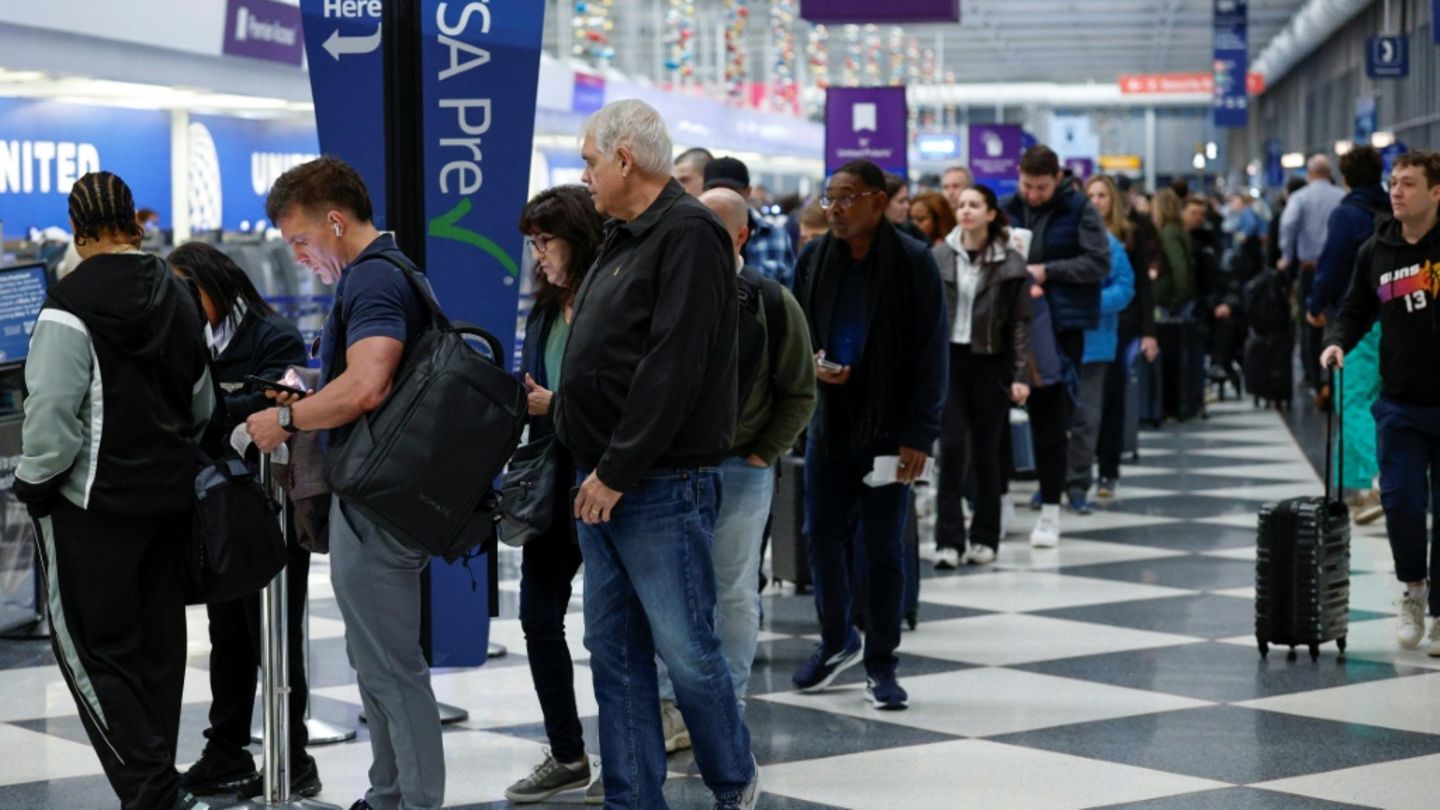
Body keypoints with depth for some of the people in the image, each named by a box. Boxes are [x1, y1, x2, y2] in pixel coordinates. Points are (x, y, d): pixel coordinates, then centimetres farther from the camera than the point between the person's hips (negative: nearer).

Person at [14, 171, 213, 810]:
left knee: (93, 648, 0)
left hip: (93, 505, -7)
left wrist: (33, 483, -5)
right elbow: (202, 404, 18)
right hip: (170, 496, 7)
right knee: (158, 642, 14)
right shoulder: (177, 297, 9)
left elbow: (51, 415, -19)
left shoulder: (72, 306, -16)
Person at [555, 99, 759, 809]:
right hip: (604, 483, 9)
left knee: (685, 648, -2)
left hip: (661, 485, -9)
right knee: (615, 652, 9)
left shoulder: (688, 235, -13)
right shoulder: (624, 238, 17)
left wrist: (618, 471, -19)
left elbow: (673, 368, -20)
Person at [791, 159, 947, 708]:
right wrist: (811, 363, -8)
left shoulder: (913, 262, -7)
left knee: (884, 548, 4)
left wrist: (919, 434, -12)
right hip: (828, 422, 4)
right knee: (822, 538, 8)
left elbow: (930, 353, -7)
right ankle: (837, 642, 29)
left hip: (887, 430, -3)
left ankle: (881, 664, 14)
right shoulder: (814, 259, 4)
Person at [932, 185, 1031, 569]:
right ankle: (949, 539, -5)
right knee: (952, 447, -8)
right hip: (948, 360, 1)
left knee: (986, 452, 4)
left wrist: (1021, 375, -7)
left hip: (991, 363, -1)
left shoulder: (1011, 264, -2)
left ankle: (985, 538, 16)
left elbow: (1020, 323, -2)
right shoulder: (939, 258, 3)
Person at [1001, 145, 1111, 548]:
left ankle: (1050, 510, 9)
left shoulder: (1079, 210, -2)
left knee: (1051, 418, 1)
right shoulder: (1009, 209, 7)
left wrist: (1047, 271, -13)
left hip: (1062, 325, -3)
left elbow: (1099, 262, -6)